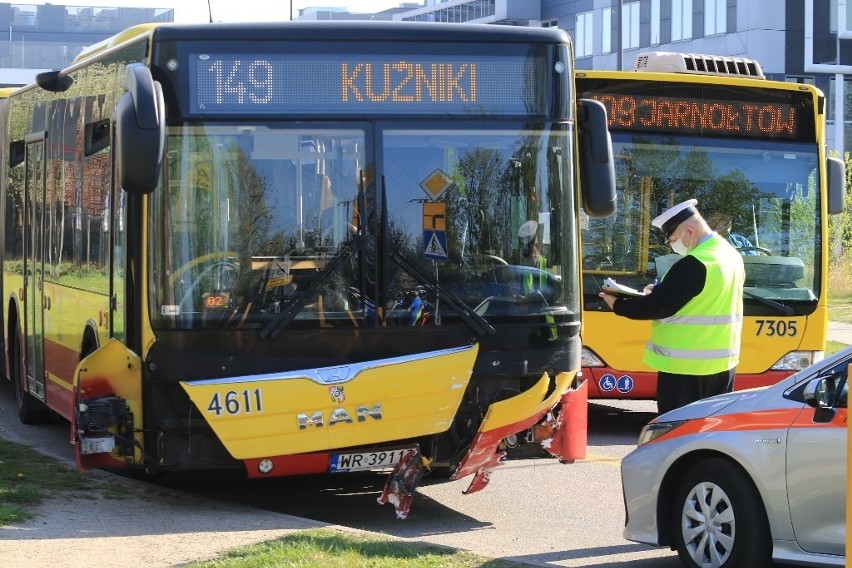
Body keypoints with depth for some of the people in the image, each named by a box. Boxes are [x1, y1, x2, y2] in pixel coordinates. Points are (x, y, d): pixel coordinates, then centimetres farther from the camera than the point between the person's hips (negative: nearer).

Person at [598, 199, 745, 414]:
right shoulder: (732, 255, 9)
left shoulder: (693, 265, -21)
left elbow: (660, 306, -19)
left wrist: (618, 305, -6)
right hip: (722, 362, 9)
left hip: (686, 365, -9)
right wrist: (659, 290, 10)